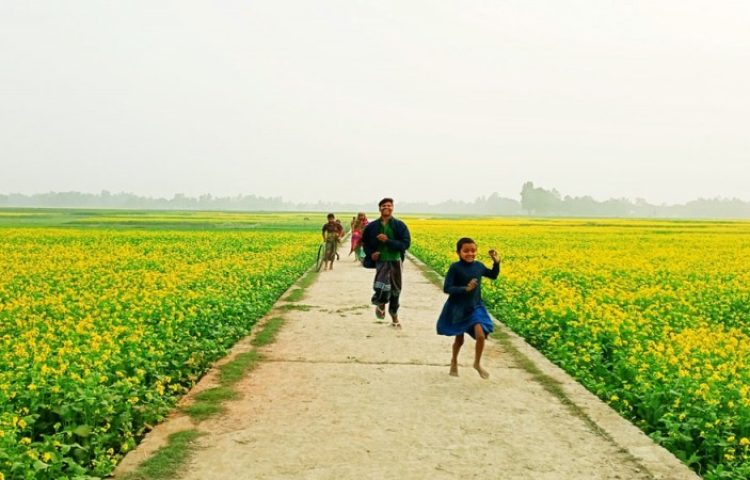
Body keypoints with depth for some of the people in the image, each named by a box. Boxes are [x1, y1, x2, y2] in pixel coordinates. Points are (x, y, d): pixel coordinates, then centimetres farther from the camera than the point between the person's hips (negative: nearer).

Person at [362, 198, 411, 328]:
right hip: (381, 261, -1)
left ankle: (394, 317, 31)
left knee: (395, 290, 11)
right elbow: (365, 242, 16)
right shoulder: (372, 226, 1)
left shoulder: (399, 225, -2)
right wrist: (370, 253, -2)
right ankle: (381, 304, 10)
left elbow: (406, 244, -8)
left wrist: (388, 241, -18)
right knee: (382, 287, -25)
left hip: (396, 261, 1)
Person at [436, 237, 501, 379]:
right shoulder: (455, 267, -16)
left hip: (475, 307, 3)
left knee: (481, 335, -15)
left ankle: (477, 363, 9)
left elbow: (493, 275, 17)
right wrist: (465, 289, -30)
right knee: (459, 339, 12)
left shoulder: (478, 266, -2)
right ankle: (454, 361, 41)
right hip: (458, 309, -3)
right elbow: (446, 288, -20)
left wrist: (497, 262, 0)